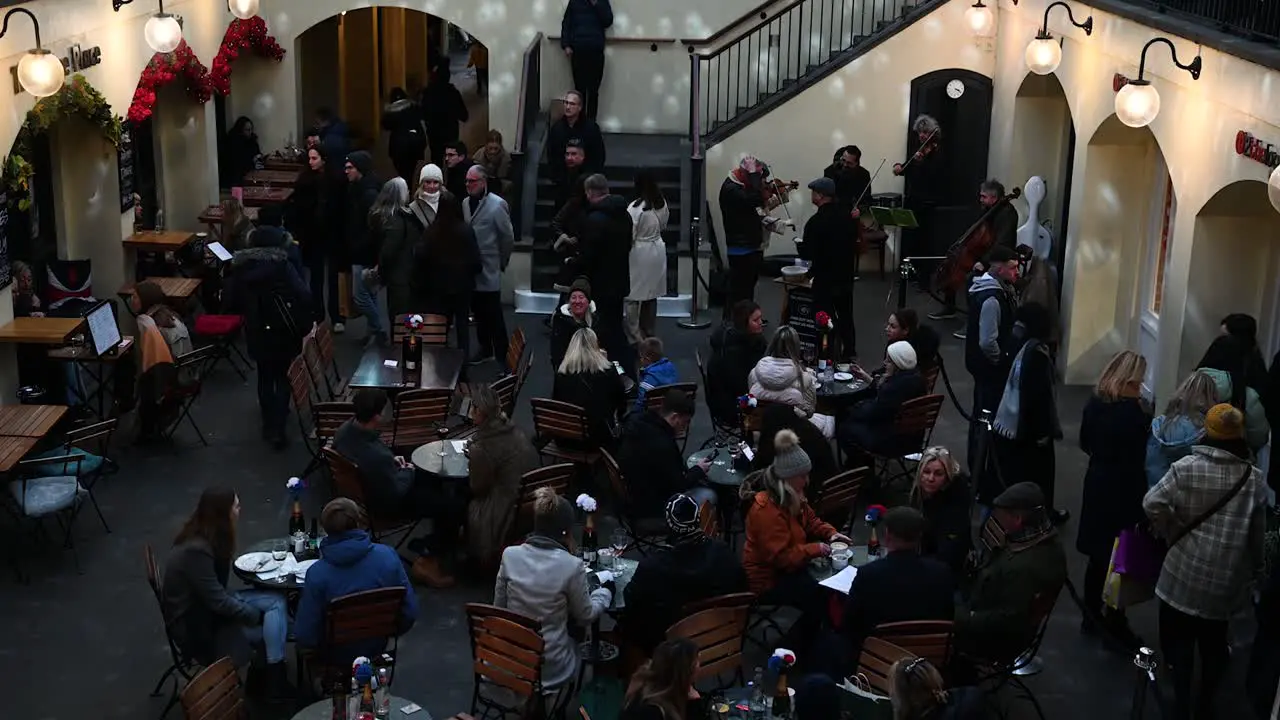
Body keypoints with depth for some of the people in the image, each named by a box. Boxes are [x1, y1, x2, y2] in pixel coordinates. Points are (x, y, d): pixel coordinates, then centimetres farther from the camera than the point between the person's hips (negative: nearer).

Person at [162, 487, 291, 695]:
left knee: (276, 602, -7)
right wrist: (257, 615, -15)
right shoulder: (195, 551, -30)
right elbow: (218, 602, -24)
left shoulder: (208, 537, -1)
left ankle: (277, 678, -5)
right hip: (194, 623, -9)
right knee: (273, 626, -12)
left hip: (210, 604, 9)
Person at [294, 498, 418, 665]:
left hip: (336, 655, -3)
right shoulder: (388, 556, -23)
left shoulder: (317, 574, -29)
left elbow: (305, 637, -22)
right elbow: (410, 612, -12)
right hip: (377, 647, 3)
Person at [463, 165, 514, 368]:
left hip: (488, 270, -6)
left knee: (493, 315, -3)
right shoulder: (466, 203, 4)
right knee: (478, 311, 15)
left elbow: (508, 238, -7)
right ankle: (485, 349, 29)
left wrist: (501, 262, 1)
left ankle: (503, 357, 4)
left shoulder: (497, 205, -13)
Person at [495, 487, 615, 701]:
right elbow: (585, 617, -3)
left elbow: (499, 607, 3)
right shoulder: (571, 565, -19)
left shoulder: (510, 555, -10)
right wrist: (606, 590, 15)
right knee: (575, 636, 30)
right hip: (550, 669, -3)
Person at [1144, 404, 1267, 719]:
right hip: (1228, 577, 2)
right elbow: (1258, 533, 3)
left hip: (1186, 570, -2)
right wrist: (1254, 568, 18)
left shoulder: (1186, 467, -11)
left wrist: (1173, 534, -2)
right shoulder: (1254, 478, -4)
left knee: (1181, 637, 12)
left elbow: (1152, 503, -18)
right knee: (1214, 639, 20)